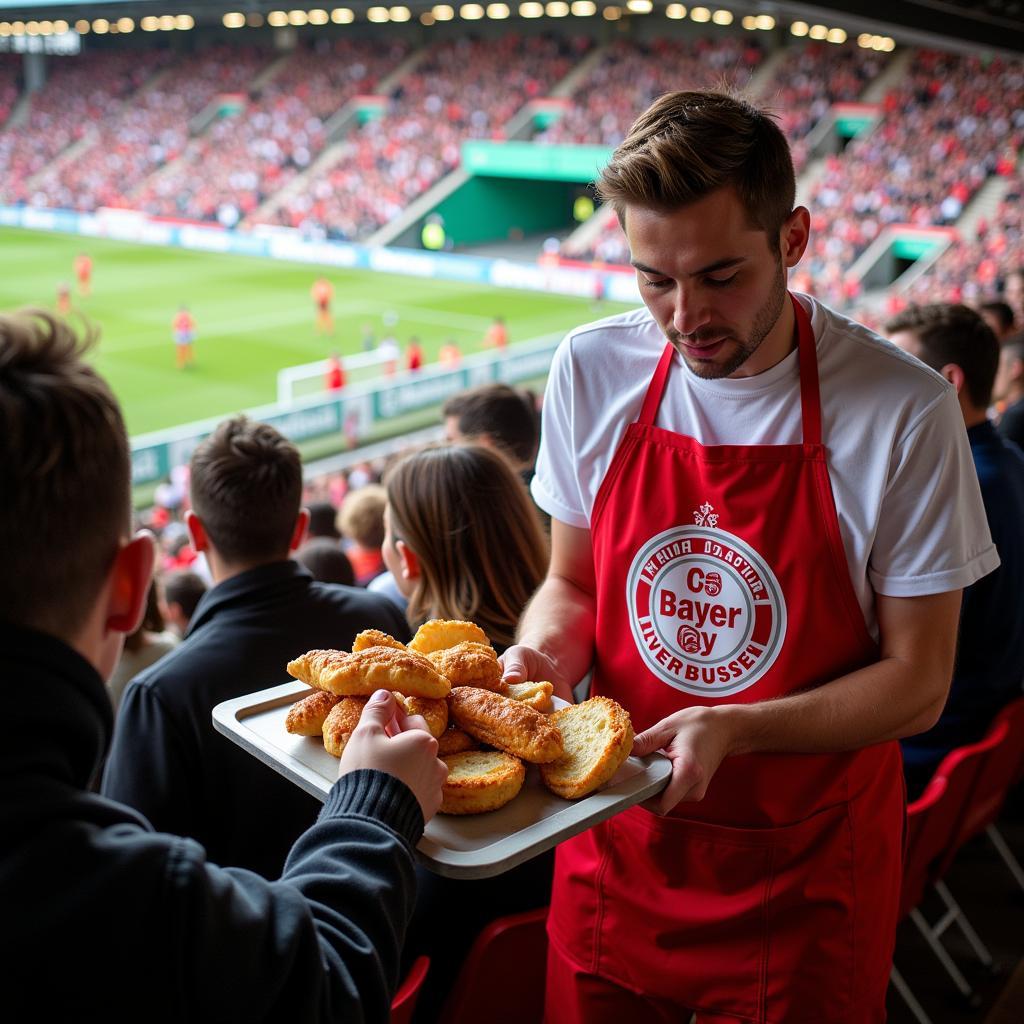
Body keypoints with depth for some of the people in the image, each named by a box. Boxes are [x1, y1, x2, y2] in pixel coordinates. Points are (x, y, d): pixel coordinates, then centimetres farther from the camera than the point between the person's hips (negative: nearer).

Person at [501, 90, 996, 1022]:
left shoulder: (903, 412, -17)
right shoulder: (592, 370, -7)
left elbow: (917, 685, -11)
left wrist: (733, 728, -25)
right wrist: (549, 650, -16)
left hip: (801, 874, -2)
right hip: (618, 837, 3)